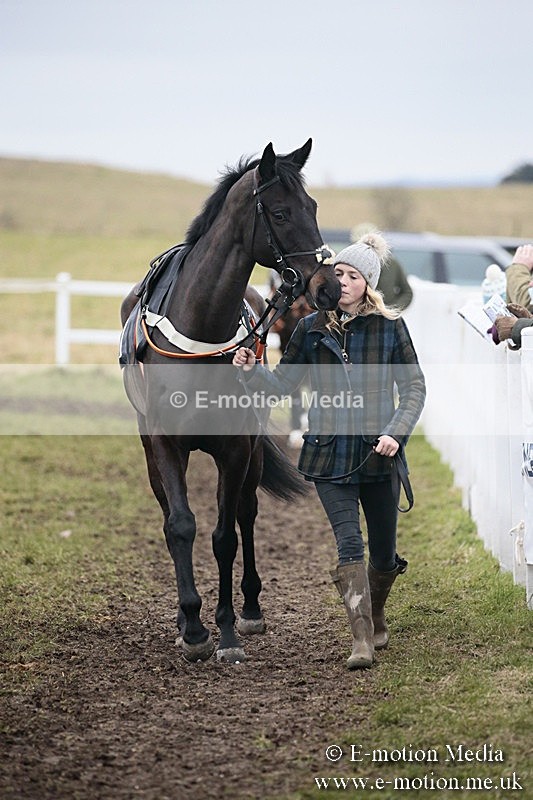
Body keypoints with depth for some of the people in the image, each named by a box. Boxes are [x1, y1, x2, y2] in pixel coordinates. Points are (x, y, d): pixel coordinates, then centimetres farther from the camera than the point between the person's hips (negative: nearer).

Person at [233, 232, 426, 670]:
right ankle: (362, 640, -17)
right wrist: (252, 371, -8)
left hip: (379, 454, 0)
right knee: (350, 545, -14)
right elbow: (284, 383, 11)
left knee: (384, 552, 10)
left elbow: (415, 388, 2)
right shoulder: (312, 329, 4)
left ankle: (376, 618, 38)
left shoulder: (390, 327, 0)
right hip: (329, 455, 0)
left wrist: (396, 433, -11)